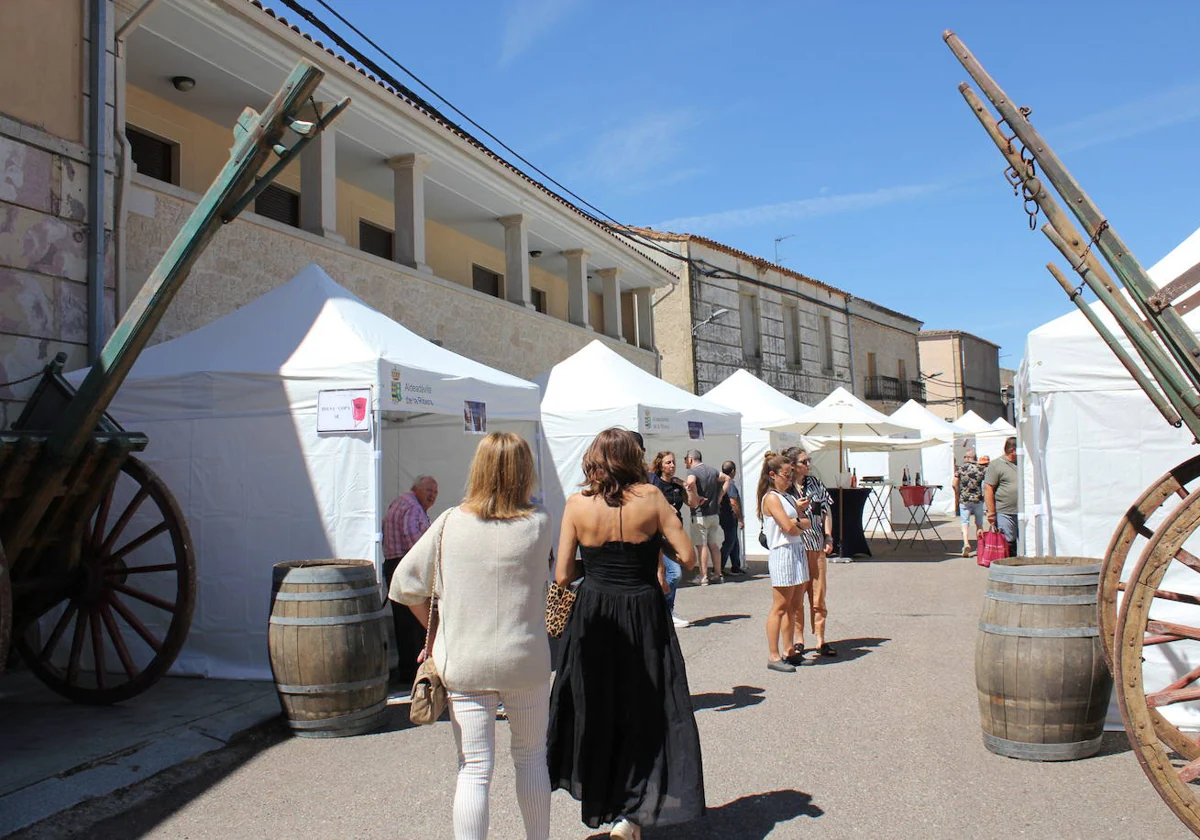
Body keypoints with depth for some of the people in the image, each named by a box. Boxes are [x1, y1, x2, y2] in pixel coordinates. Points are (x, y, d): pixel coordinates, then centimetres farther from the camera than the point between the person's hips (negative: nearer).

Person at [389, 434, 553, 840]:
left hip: (464, 663, 0)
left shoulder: (450, 522, -6)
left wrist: (436, 629, 10)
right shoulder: (538, 523, -8)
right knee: (531, 758, 18)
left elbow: (404, 584, -2)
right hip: (525, 661, 0)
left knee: (474, 768, 7)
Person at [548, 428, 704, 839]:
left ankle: (597, 802, 32)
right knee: (646, 713, 11)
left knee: (593, 712, 18)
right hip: (643, 615, -2)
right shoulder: (650, 498, -8)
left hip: (592, 615, 2)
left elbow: (562, 575, -4)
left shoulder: (577, 504, -5)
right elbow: (687, 558, -7)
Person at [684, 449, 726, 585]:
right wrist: (719, 497, 19)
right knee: (714, 545, 12)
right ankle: (718, 575, 15)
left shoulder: (693, 471, -10)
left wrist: (695, 498, -19)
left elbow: (690, 482, -32)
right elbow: (727, 479, 26)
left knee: (701, 545, -4)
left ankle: (703, 577, -4)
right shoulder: (712, 470, 12)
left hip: (700, 514, -7)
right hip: (714, 513, 7)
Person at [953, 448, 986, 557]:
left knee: (965, 523, 1)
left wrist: (957, 497, 9)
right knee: (979, 523, 14)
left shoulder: (961, 469, -2)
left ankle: (966, 543, -20)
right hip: (978, 499, 1)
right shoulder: (981, 468, 0)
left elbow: (955, 485, -3)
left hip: (964, 500, -1)